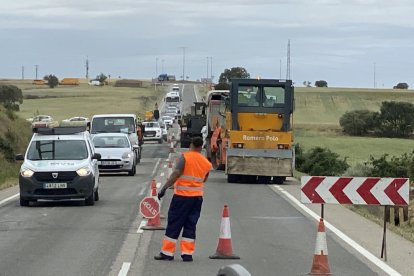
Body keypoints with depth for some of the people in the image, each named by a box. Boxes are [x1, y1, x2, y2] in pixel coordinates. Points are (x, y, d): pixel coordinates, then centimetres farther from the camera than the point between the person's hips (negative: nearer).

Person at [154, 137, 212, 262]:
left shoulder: (185, 157, -9)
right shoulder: (206, 163, 5)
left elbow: (176, 174, -18)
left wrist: (164, 188, -19)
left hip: (182, 196, -4)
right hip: (197, 197, 4)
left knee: (174, 225, 3)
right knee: (190, 226, 10)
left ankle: (167, 253, 5)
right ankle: (187, 253, 6)